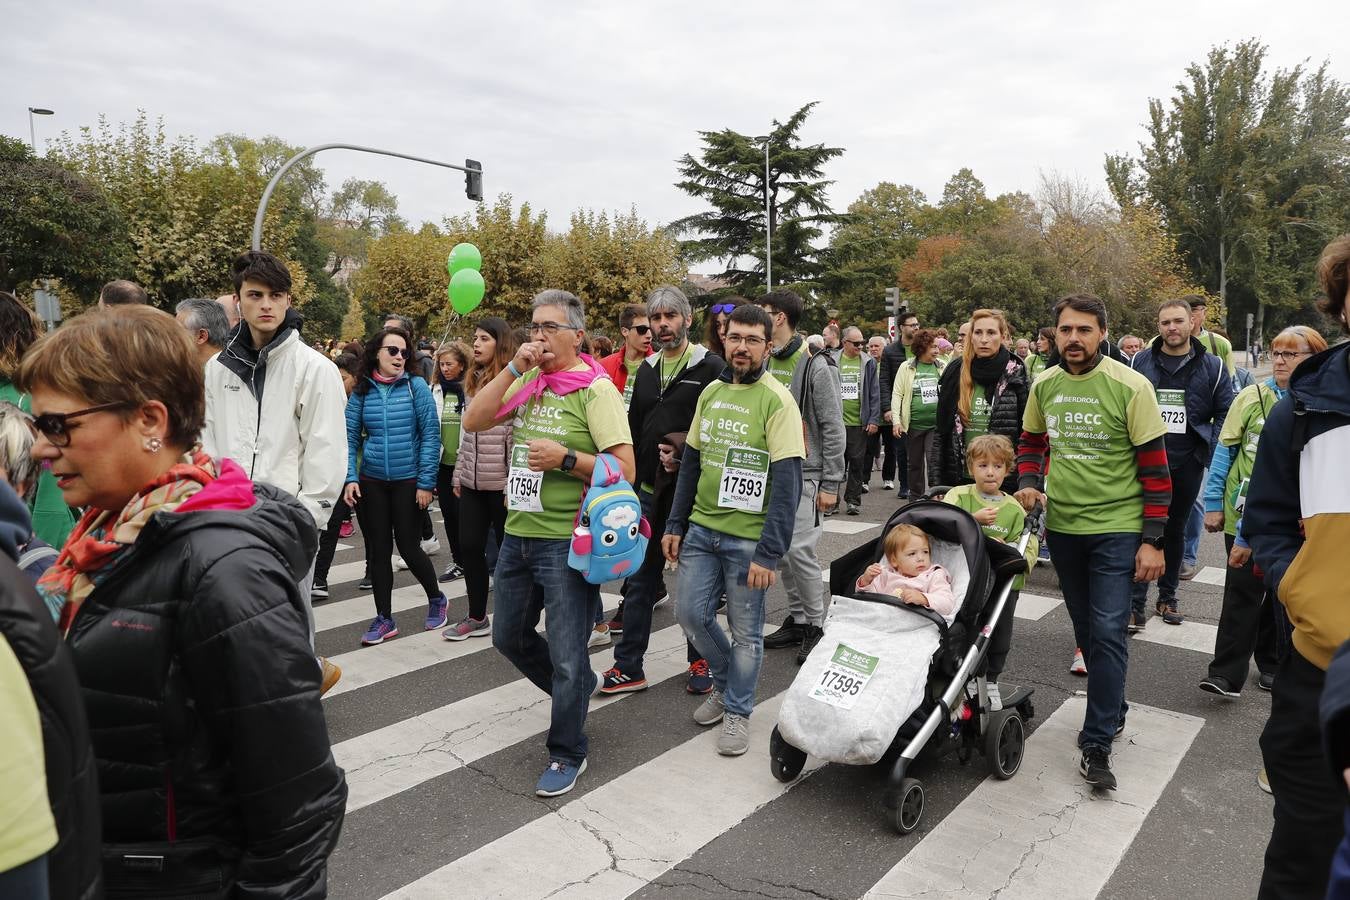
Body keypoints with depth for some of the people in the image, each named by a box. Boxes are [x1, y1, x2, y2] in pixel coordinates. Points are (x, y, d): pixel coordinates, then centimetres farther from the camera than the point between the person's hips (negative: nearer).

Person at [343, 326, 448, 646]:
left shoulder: (416, 386, -6)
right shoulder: (361, 391, 2)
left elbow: (431, 434, -8)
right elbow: (350, 437, 4)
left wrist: (426, 482, -11)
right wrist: (350, 478, -8)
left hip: (408, 481, -3)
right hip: (371, 482, 3)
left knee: (407, 546, 2)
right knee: (377, 549, 8)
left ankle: (436, 599, 28)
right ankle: (384, 619, 21)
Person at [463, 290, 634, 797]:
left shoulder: (595, 388, -11)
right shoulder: (527, 383, 8)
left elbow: (624, 469, -14)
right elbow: (474, 421, -1)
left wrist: (565, 458, -24)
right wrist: (513, 369, -7)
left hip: (567, 542, -7)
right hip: (518, 535, 8)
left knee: (565, 657, 2)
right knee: (509, 636, 22)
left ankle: (567, 753, 23)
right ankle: (578, 686, 44)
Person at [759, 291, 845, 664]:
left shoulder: (817, 365, -12)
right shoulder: (765, 363, 9)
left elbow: (834, 428, -12)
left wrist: (830, 484, -13)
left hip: (806, 474, -7)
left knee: (800, 550, -9)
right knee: (782, 551, 11)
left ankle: (817, 626, 8)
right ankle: (797, 619, 24)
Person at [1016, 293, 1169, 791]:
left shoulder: (1131, 387, -13)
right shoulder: (1043, 385, 1)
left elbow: (1155, 466, -10)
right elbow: (1031, 441, 16)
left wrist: (1153, 539, -12)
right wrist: (1029, 482, -4)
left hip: (1117, 530, -5)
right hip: (1062, 526, 5)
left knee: (1107, 632, -8)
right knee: (1086, 629, 17)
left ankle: (1097, 743, 3)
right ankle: (1113, 709, 37)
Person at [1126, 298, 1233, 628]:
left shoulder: (1212, 366, 4)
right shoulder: (1140, 362, 2)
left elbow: (1225, 413, 4)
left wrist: (1212, 452, -8)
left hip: (1188, 463, 2)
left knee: (1175, 529, 14)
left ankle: (1167, 597, 27)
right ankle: (1136, 605, -1)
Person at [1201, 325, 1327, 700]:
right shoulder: (1252, 396, -3)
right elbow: (1225, 449, 0)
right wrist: (1213, 503, -3)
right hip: (1244, 512, -1)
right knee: (1242, 592, -3)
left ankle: (1271, 663, 31)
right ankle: (1227, 673, 1)